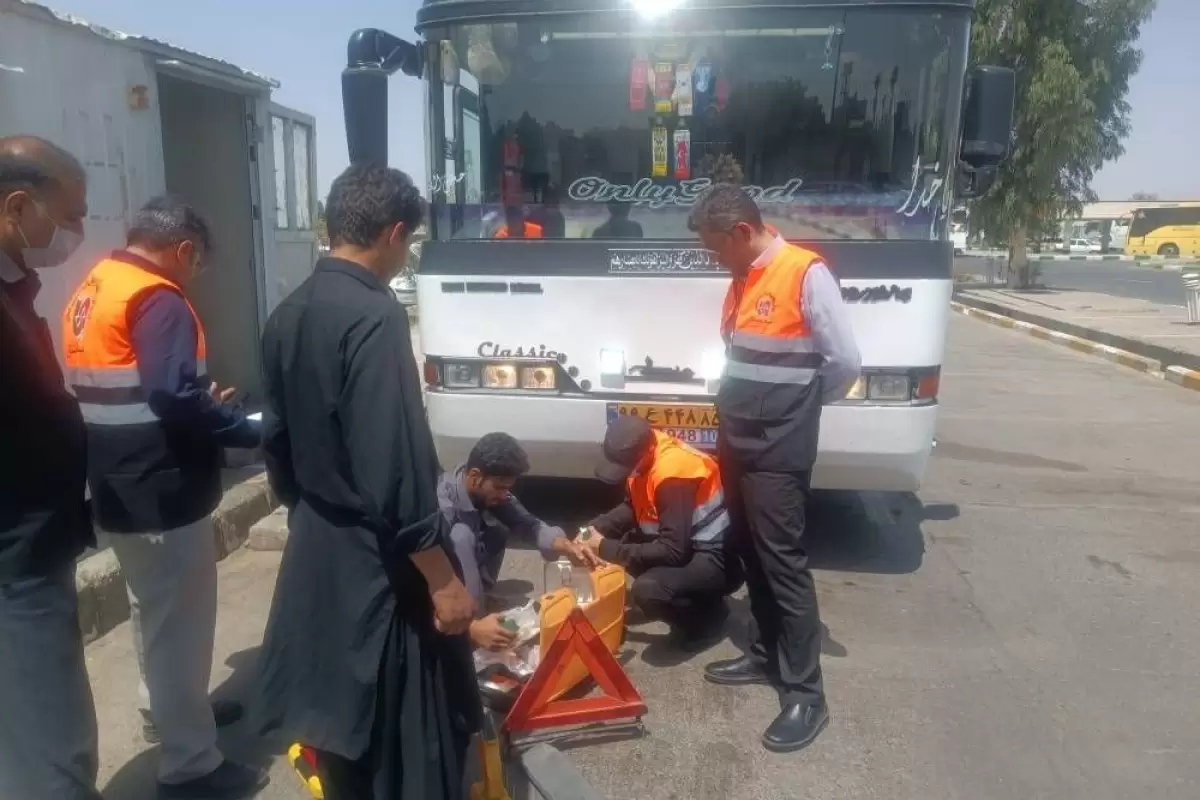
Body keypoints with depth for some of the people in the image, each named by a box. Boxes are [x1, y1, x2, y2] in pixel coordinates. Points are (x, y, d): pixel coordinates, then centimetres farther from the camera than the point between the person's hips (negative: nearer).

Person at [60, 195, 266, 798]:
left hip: (118, 490, 10)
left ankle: (164, 711, 44)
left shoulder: (88, 292, 12)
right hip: (162, 494, -10)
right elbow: (176, 401, -29)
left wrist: (201, 403, 15)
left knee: (153, 610, 25)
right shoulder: (156, 300, -19)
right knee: (179, 621, 2)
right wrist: (254, 430, -17)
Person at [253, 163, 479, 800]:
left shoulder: (289, 314, 4)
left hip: (315, 548, 9)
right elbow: (396, 469, -26)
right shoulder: (375, 316, -23)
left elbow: (277, 439, 13)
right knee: (408, 729, 8)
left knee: (341, 711, 23)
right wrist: (442, 579, -18)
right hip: (375, 561, -8)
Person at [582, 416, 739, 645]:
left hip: (716, 557, -9)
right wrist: (595, 528, -5)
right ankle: (687, 599, 12)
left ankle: (708, 613, 0)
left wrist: (607, 549, -24)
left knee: (648, 591, -30)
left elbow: (673, 551, -29)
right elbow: (632, 508, 12)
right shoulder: (641, 455, -3)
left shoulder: (672, 473, -29)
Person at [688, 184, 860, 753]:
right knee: (751, 556, 17)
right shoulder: (743, 278, 11)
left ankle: (806, 694, 7)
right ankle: (765, 655, 32)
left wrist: (802, 405, 0)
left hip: (778, 451, -8)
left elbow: (846, 360, -14)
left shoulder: (806, 273, -15)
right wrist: (734, 418, 6)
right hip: (736, 444, 8)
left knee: (784, 564, -3)